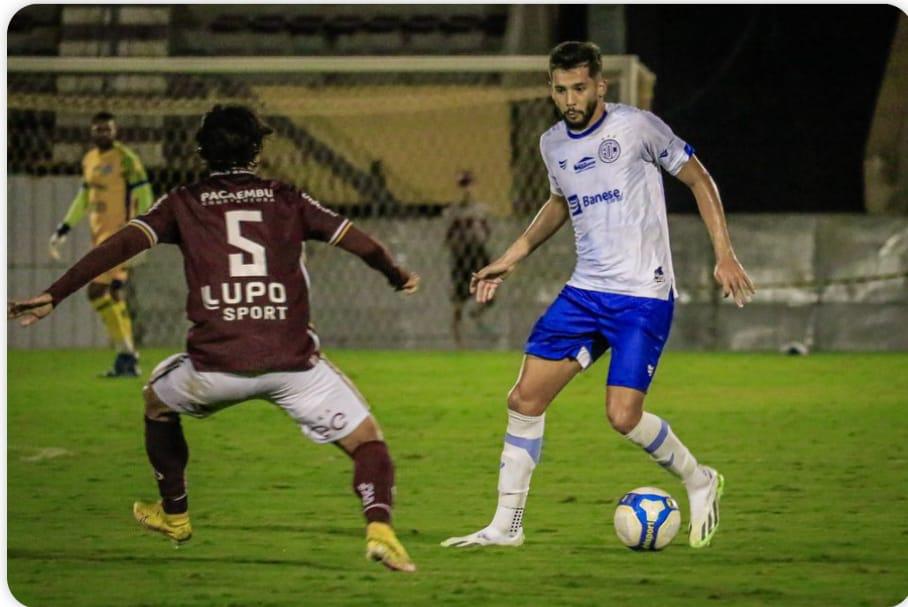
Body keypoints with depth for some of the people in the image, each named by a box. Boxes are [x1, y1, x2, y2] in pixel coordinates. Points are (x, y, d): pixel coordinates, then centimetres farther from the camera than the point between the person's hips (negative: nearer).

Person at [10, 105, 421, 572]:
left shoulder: (183, 204, 11)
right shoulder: (288, 199, 13)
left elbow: (121, 244, 0)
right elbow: (362, 244, 13)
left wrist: (53, 296, -2)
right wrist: (398, 278, 33)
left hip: (216, 365, 1)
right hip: (292, 362, -1)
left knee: (157, 398, 33)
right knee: (366, 442, 10)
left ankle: (174, 514, 42)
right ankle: (378, 526, -19)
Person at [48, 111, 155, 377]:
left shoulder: (126, 159, -10)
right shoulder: (89, 160, 15)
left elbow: (144, 196, -13)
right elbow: (84, 198, 26)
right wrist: (63, 230, 24)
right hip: (100, 234, 8)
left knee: (97, 290, -15)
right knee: (113, 295, 9)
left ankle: (125, 351, -12)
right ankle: (128, 358, 13)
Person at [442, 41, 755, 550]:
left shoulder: (637, 127, -11)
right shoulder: (553, 144, 7)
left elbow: (699, 179, -1)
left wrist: (725, 254, -8)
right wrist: (512, 258, 22)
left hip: (644, 296, -6)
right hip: (585, 292, 6)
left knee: (623, 416, -16)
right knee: (525, 399, -1)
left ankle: (700, 483, 12)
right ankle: (506, 526, 8)